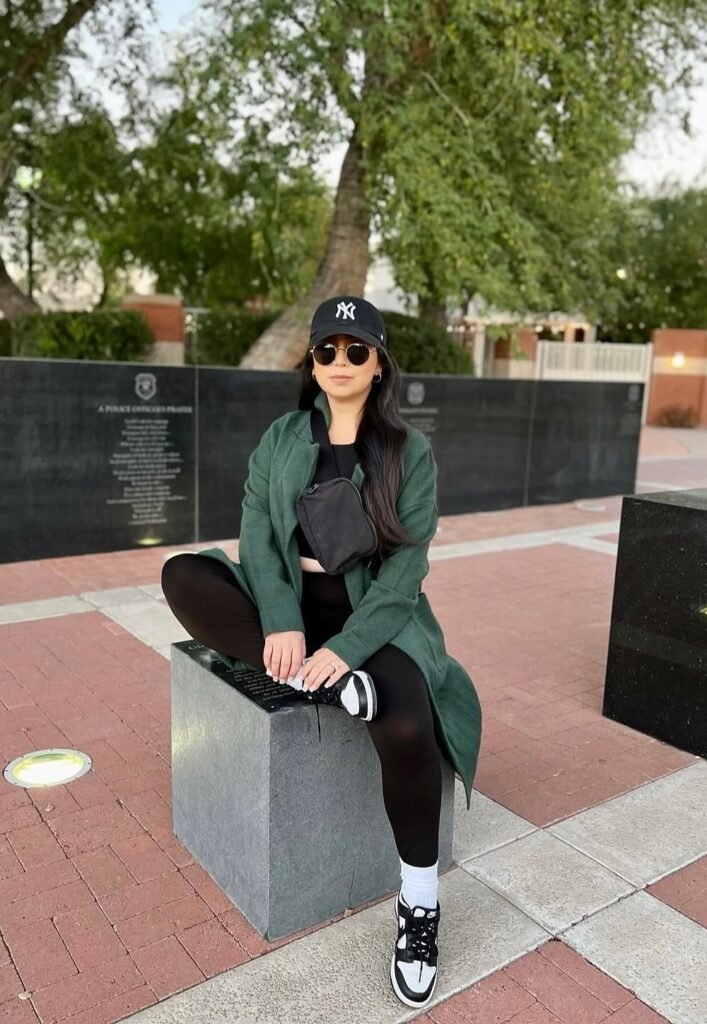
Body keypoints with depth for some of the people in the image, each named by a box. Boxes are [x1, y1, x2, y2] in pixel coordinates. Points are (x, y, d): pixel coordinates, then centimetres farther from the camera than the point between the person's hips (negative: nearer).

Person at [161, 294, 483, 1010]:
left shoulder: (409, 450, -3)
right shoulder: (282, 438, 6)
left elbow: (406, 567, -9)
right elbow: (257, 533, -3)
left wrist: (346, 646, -22)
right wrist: (281, 622, -20)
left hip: (373, 614, -3)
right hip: (289, 603, 3)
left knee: (405, 726, -31)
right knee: (182, 576, -21)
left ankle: (419, 906, -6)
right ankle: (319, 684, -24)